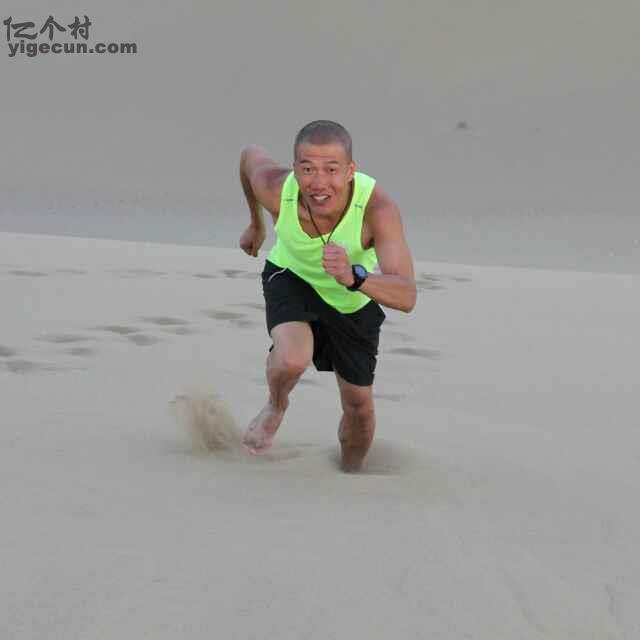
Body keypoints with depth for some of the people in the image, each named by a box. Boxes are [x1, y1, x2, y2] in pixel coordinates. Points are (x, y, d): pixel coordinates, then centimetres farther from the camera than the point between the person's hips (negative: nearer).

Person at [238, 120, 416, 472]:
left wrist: (354, 277, -66)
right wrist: (256, 223, 7)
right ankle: (276, 406, 7)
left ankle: (349, 475, 43)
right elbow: (250, 154, -9)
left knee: (359, 405, 10)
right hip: (291, 276, 0)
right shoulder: (275, 188, -34)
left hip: (354, 299, 1)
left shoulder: (378, 208, -40)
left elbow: (406, 296, -47)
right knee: (292, 360, -30)